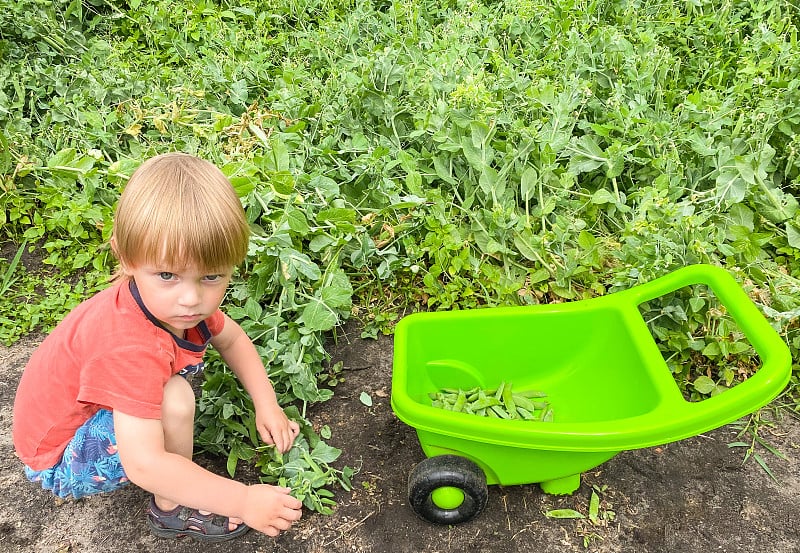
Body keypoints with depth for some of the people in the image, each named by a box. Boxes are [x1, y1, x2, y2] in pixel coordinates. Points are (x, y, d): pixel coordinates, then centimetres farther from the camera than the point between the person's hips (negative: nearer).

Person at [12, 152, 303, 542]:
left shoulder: (166, 298, -15)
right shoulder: (131, 348, -41)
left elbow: (232, 339, 3)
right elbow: (144, 464, -43)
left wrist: (267, 405, -6)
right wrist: (244, 500, -38)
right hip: (60, 457, -8)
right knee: (174, 397, -32)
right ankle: (172, 509, -5)